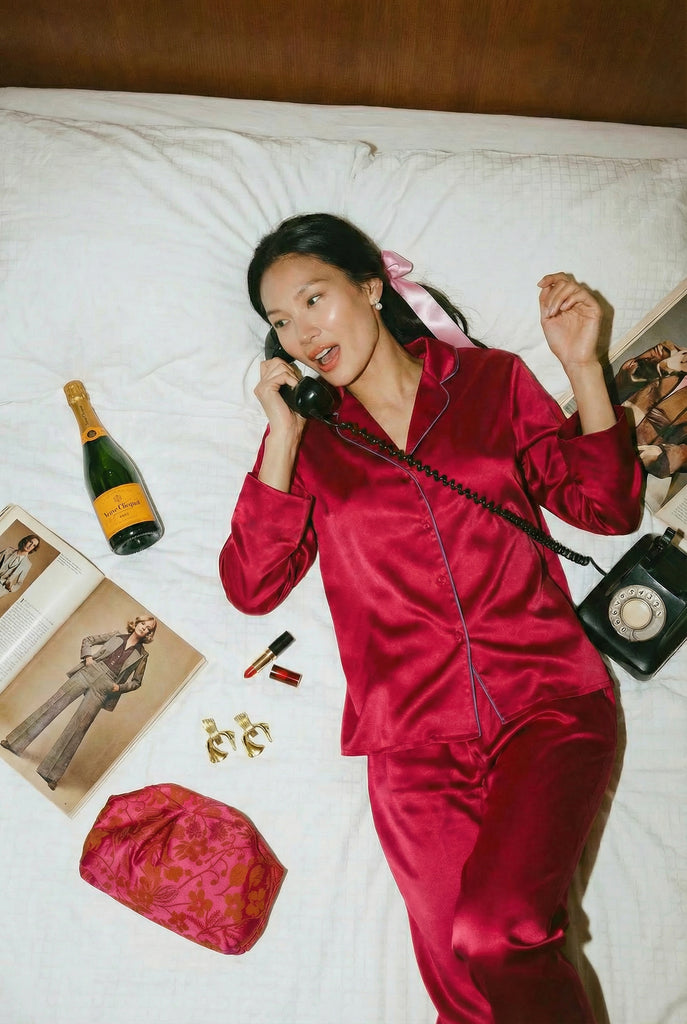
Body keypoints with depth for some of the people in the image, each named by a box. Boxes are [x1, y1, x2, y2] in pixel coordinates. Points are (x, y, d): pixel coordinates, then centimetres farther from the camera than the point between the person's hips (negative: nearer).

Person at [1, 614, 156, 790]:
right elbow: (87, 640, 18)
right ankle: (14, 742, 1)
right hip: (89, 672, 2)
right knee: (54, 703, -7)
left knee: (78, 727, -10)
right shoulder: (118, 635, 13)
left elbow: (136, 681, 15)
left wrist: (119, 687, -2)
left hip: (104, 687, -2)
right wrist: (88, 657, 0)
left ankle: (51, 774, -9)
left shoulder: (142, 655, 9)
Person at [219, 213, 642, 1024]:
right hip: (413, 736, 1)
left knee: (492, 937, -20)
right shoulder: (305, 433, 12)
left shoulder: (490, 379, 11)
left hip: (547, 706, 0)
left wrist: (581, 365, -2)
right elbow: (252, 587, 2)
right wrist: (284, 437, -4)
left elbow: (606, 505, 9)